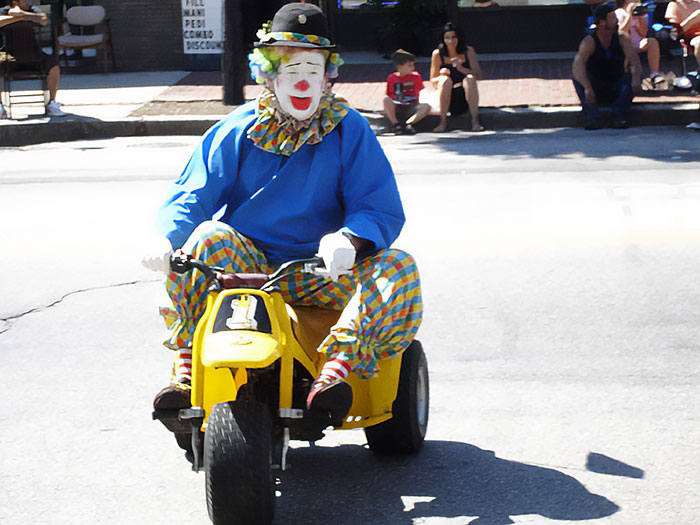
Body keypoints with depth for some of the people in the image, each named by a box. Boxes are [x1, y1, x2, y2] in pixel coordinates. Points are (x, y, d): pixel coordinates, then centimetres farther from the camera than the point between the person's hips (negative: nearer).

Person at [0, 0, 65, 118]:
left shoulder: (33, 10, 2)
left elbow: (44, 20, -20)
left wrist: (21, 12, -23)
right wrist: (21, 17, -29)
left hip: (32, 53, 2)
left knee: (53, 64, -24)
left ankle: (52, 104, -19)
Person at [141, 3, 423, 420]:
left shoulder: (349, 131, 0)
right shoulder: (238, 131, 3)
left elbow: (383, 210, -7)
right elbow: (191, 196, 0)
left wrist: (349, 240, -31)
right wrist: (166, 238, -24)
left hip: (320, 273, -1)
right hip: (245, 266, 1)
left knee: (398, 268, -25)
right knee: (208, 237, -29)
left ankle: (336, 369, -41)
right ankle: (187, 369, -27)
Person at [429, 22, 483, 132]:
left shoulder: (468, 51, 1)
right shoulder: (437, 54, 1)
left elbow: (478, 75, -6)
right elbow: (433, 81, 3)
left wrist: (462, 69, -24)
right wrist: (441, 76, -20)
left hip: (466, 95, 0)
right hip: (448, 99, 0)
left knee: (470, 79, -29)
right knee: (446, 80, -29)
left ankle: (475, 121, -32)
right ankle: (443, 122, -28)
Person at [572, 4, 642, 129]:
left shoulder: (621, 40, -5)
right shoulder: (589, 41, -15)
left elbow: (634, 59, -21)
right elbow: (577, 64, -32)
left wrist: (636, 77, -44)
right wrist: (587, 88, -48)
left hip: (616, 90, 2)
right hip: (595, 90, -2)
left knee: (633, 78, -24)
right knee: (578, 76, -29)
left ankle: (619, 116, -31)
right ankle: (593, 117, -39)